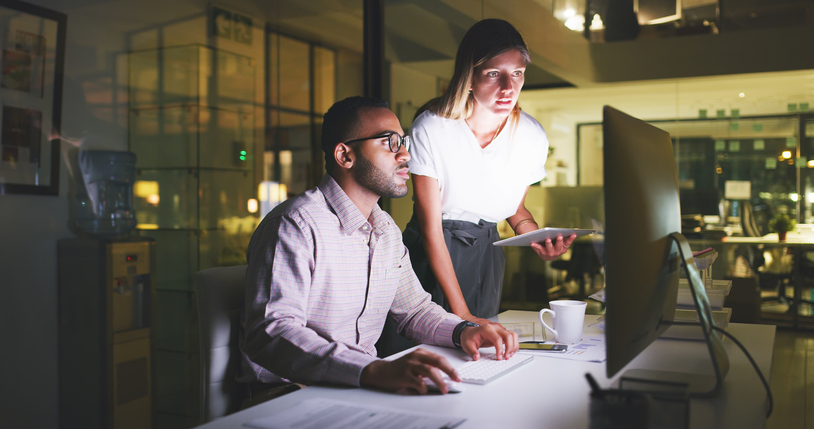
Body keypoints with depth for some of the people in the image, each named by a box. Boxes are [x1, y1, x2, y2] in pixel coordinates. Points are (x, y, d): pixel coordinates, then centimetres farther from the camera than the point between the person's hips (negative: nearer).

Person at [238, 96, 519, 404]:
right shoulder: (296, 225, -18)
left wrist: (463, 330, -1)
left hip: (362, 388, 8)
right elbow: (270, 332, -30)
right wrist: (375, 370, -43)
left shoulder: (388, 230, 12)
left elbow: (413, 309, 22)